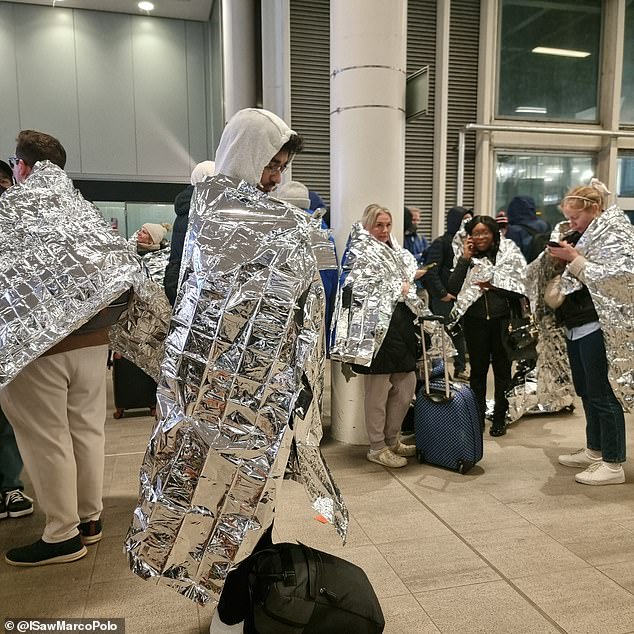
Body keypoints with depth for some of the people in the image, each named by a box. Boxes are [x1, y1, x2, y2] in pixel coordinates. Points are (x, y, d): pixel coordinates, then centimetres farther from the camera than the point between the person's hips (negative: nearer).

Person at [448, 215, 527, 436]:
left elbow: (519, 286, -2)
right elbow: (452, 288, -5)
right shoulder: (468, 258, 6)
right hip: (475, 320, 1)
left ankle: (499, 419, 20)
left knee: (502, 369, 7)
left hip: (502, 319, -1)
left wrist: (493, 285, -12)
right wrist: (465, 259, -7)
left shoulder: (509, 253, 1)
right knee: (478, 369, 7)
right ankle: (477, 417, 18)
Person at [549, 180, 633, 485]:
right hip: (576, 325, 9)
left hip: (598, 325, -9)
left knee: (602, 395, -4)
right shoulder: (581, 234, 16)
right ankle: (594, 450, 28)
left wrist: (575, 258, -18)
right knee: (586, 392, 15)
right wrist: (560, 257, 5)